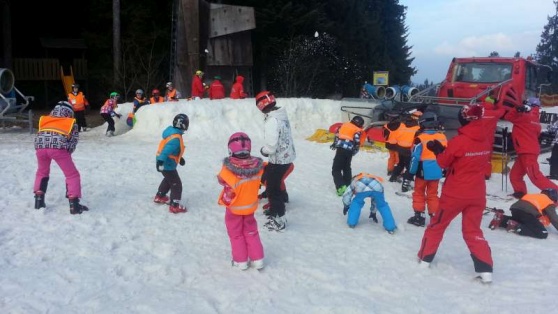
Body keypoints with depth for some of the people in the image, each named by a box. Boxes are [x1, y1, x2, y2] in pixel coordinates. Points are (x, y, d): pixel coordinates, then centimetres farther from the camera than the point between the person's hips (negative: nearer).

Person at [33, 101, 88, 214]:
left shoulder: (44, 120, 35)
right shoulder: (71, 123, 26)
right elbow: (73, 142, 15)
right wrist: (66, 154, 24)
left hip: (40, 145, 4)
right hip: (58, 147, -3)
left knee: (42, 172, 31)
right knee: (72, 175, 11)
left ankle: (39, 200, 29)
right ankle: (74, 205, 4)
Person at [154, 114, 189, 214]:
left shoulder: (172, 132, 5)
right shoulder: (176, 138, -26)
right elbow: (167, 150, -36)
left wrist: (180, 158, 27)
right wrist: (160, 161, -42)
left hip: (165, 163, 10)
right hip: (167, 164, -10)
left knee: (168, 179, 31)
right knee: (176, 184, 0)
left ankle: (159, 197, 45)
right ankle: (174, 206, 3)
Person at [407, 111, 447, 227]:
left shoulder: (420, 138, -16)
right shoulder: (443, 137, 1)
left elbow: (415, 157, -14)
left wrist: (411, 172, -4)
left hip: (423, 172, -4)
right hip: (436, 172, 4)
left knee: (419, 193, 12)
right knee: (433, 194, 14)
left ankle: (419, 217, 14)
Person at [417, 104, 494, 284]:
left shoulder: (458, 141, -18)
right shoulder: (483, 142, 1)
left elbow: (444, 162, -7)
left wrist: (437, 149, 12)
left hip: (455, 194, -5)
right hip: (477, 194, 5)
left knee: (437, 225, 14)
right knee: (473, 231, 12)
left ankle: (425, 258, 25)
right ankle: (485, 270, 3)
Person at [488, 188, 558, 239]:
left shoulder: (537, 197, 37)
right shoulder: (549, 204, 17)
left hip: (515, 208, 8)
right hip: (526, 212, -8)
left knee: (516, 220, 40)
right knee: (543, 234, -6)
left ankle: (501, 218, 11)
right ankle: (516, 227, -16)